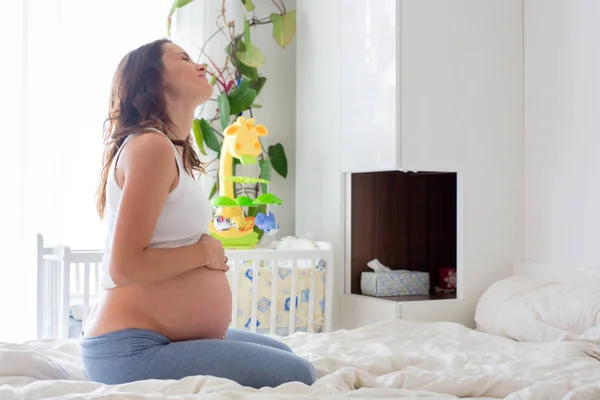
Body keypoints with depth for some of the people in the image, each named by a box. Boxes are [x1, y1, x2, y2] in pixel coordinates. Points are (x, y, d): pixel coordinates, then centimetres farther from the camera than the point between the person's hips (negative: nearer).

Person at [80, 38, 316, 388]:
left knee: (280, 352, 23)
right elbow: (125, 266, -23)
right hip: (132, 348, -10)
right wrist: (206, 252, -10)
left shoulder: (174, 150, 14)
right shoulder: (150, 146, -17)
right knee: (298, 374, -12)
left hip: (165, 334, 10)